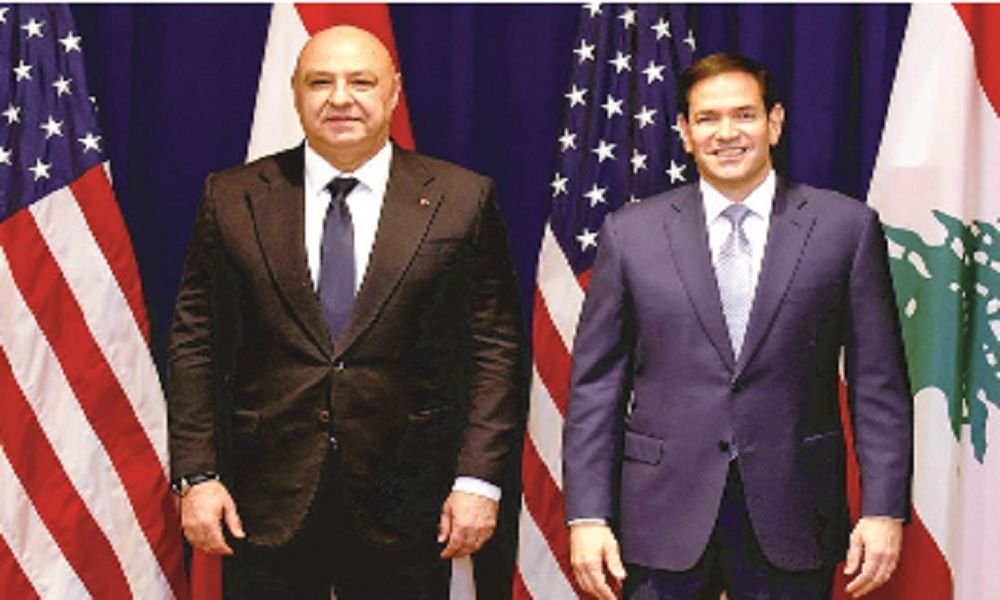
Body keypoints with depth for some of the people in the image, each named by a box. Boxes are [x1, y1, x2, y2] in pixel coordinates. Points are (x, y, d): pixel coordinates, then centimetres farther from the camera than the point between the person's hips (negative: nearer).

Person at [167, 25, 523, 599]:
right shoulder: (233, 198, 4)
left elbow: (495, 347, 0)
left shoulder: (461, 200, 1)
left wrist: (478, 480, -6)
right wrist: (197, 476, -2)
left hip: (405, 504, -1)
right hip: (266, 500, 1)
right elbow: (196, 344, 5)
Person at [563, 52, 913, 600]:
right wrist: (587, 516, -3)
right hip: (664, 518, 1)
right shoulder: (630, 234, 3)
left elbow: (877, 384, 2)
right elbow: (595, 384, 3)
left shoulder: (847, 227, 2)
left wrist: (884, 511, -4)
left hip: (792, 519, 0)